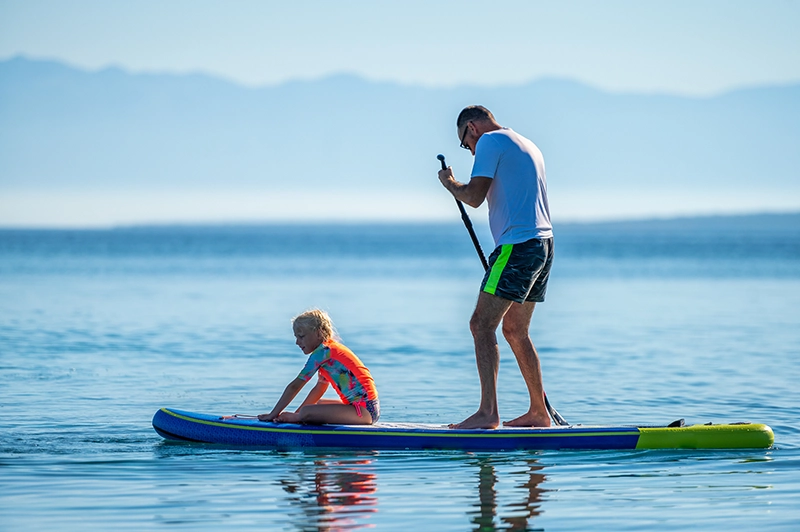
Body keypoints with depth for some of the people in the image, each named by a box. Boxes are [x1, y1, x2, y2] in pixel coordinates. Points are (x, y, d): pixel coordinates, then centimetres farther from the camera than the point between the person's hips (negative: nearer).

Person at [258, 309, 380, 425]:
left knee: (307, 412, -23)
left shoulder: (322, 352, -10)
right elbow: (319, 388, 25)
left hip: (364, 410, -10)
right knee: (316, 404, 29)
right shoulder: (330, 350, 19)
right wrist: (297, 413, 20)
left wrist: (273, 414, -3)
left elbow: (295, 386, -8)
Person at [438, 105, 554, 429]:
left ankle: (488, 412, -21)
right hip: (543, 244, 10)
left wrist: (450, 184, 7)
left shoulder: (490, 142, -4)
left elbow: (474, 197, -12)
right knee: (515, 330, 16)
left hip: (518, 244, -10)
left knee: (482, 324, -12)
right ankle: (539, 412, 19)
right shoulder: (528, 146, 25)